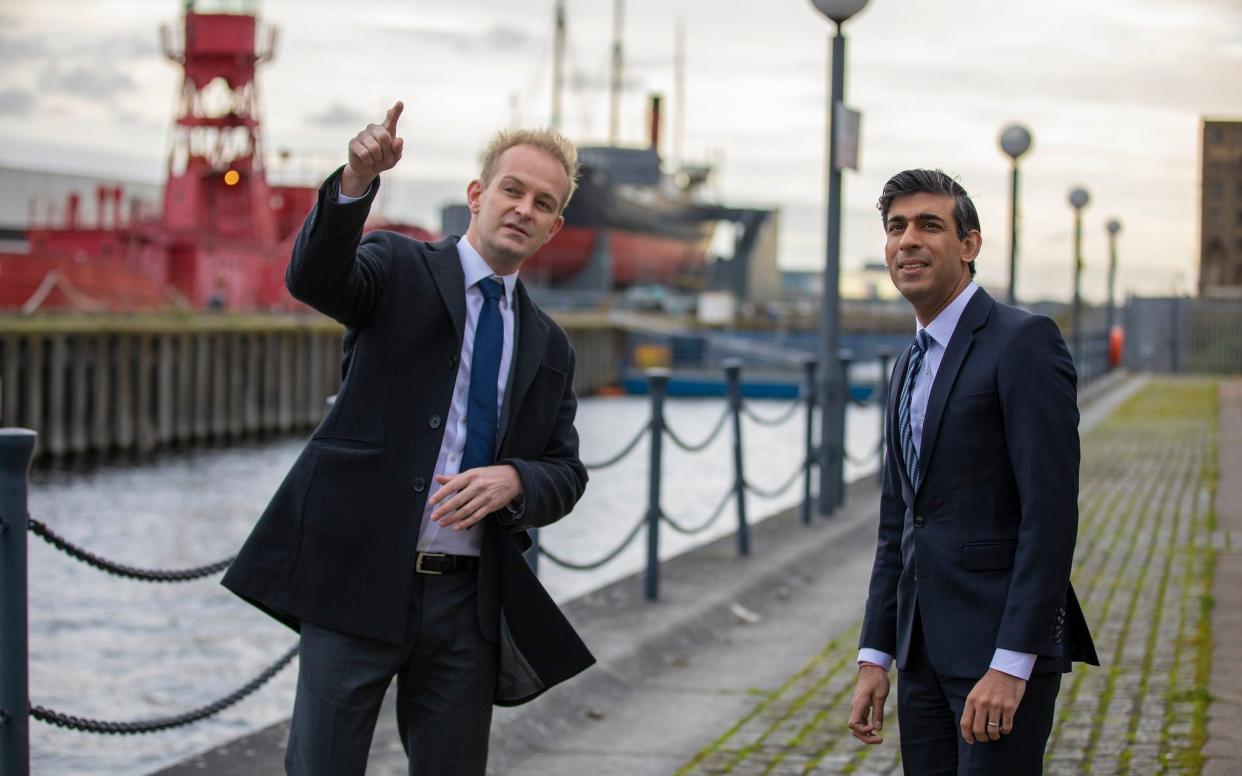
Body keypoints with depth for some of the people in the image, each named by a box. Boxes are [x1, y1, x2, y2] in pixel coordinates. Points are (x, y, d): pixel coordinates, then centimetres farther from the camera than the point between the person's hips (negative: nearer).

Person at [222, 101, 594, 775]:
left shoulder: (548, 346, 17)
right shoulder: (399, 269, 4)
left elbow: (565, 476, 13)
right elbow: (314, 277, -18)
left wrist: (512, 479, -11)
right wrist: (356, 182, -36)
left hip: (467, 599, 4)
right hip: (359, 582, -4)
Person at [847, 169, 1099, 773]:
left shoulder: (1023, 342, -10)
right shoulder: (911, 365, 17)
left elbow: (1051, 511, -17)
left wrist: (1010, 664, -22)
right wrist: (875, 658, 12)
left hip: (1006, 641, -8)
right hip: (925, 648, 8)